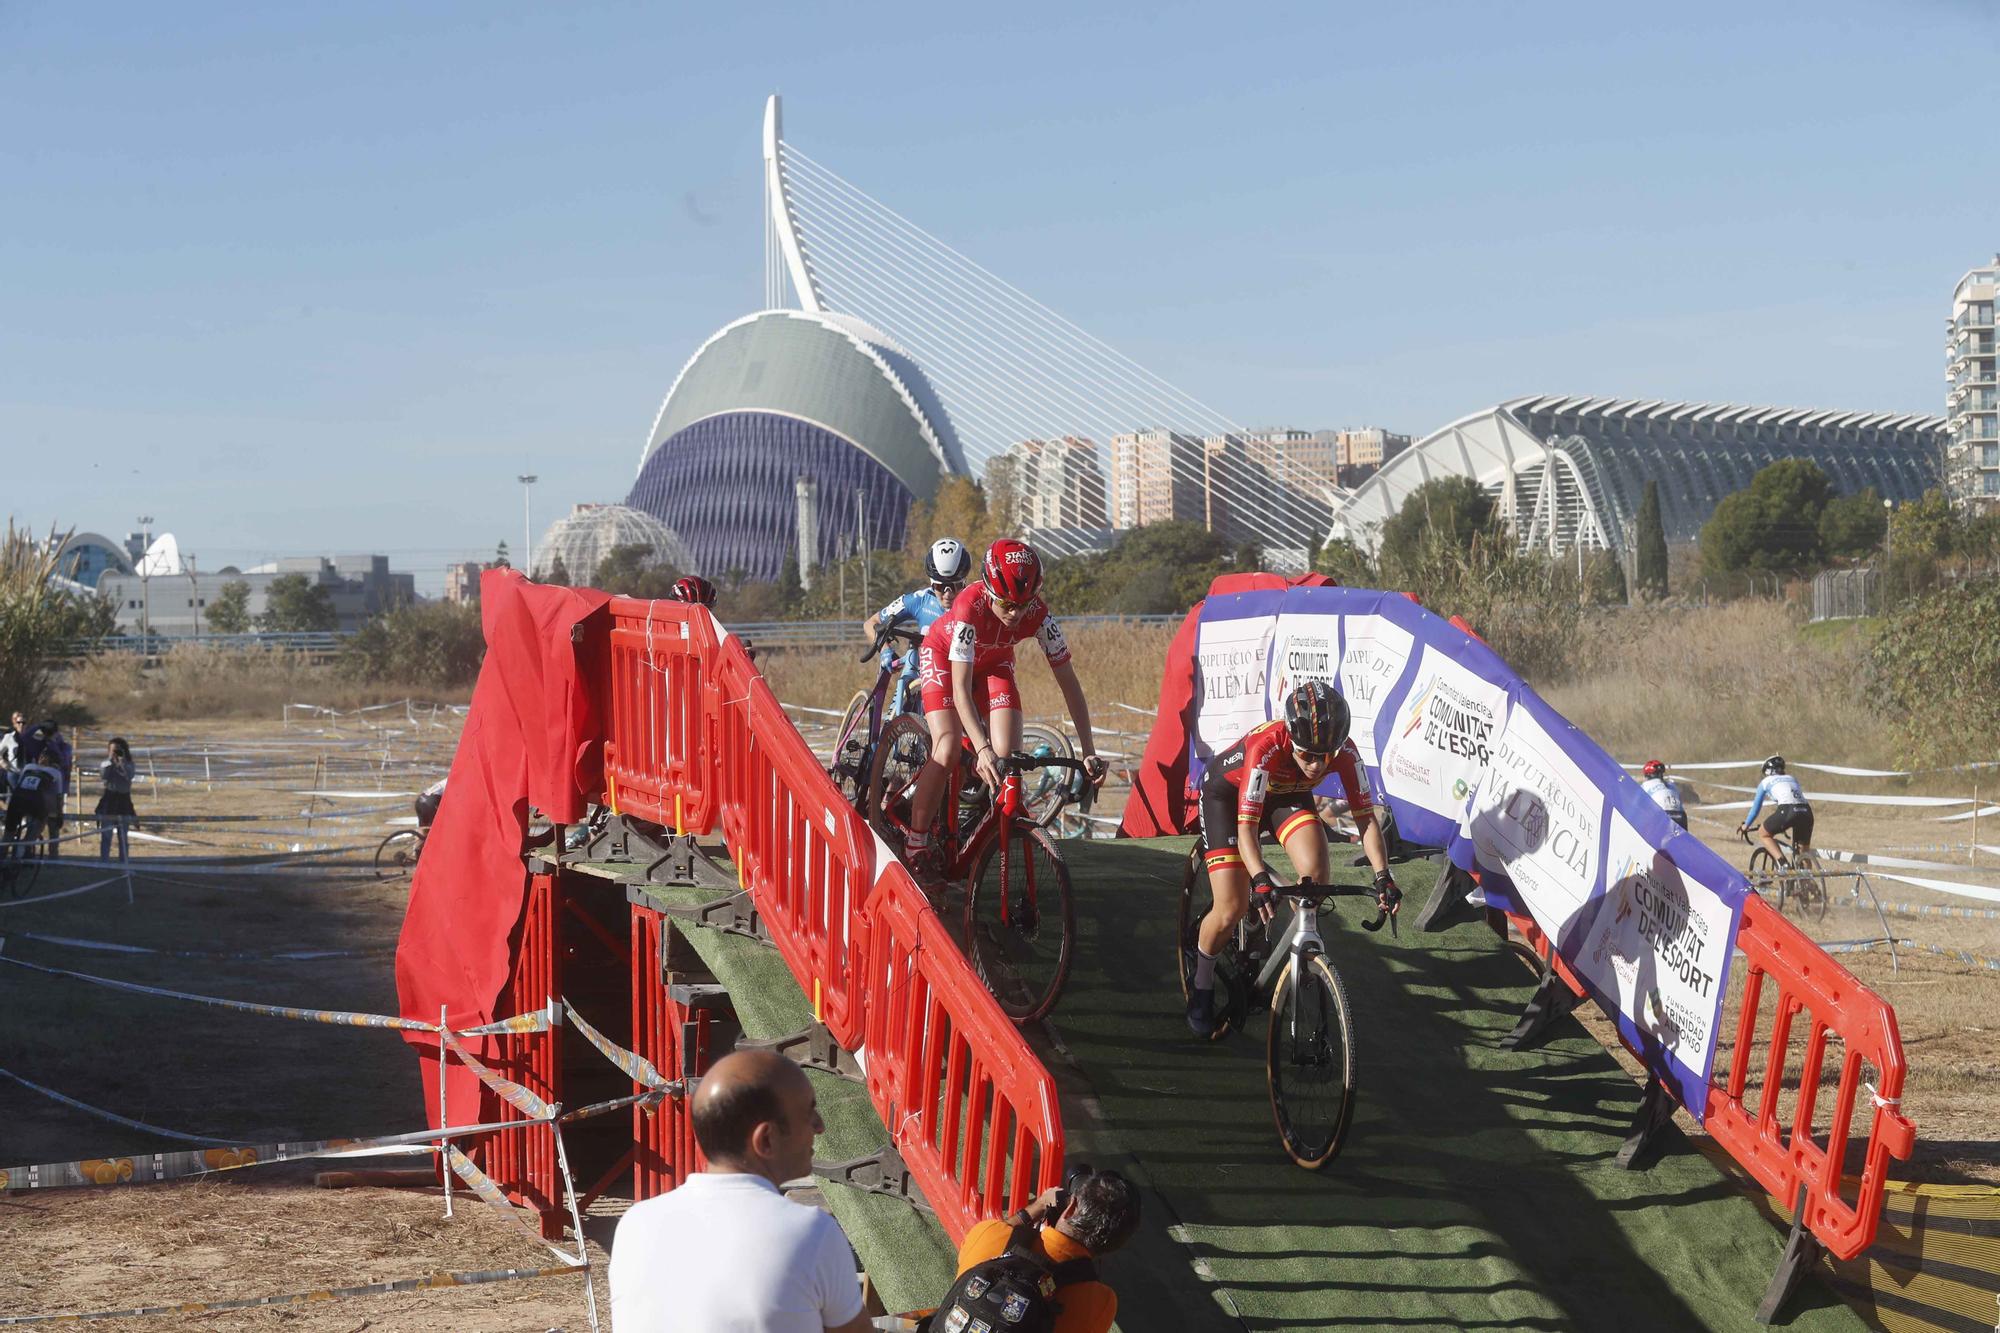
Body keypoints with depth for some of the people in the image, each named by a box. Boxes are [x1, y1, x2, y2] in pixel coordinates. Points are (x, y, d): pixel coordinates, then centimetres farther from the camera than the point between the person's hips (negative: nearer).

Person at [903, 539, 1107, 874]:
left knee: (1008, 755, -17)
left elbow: (1068, 683, -26)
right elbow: (960, 688, -42)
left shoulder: (1038, 615, -31)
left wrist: (1089, 752, -32)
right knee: (947, 752, -21)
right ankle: (916, 847, -8)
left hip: (993, 663, 3)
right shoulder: (970, 607, -40)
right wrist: (982, 748, -53)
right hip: (943, 656, -3)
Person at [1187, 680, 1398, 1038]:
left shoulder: (1344, 751, -29)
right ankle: (1202, 986, 15)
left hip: (1285, 793, 3)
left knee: (1315, 872, -25)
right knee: (1231, 911, -13)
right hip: (1228, 792, -3)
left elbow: (1365, 816, -25)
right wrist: (1261, 880, -57)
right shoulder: (1267, 747, -41)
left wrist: (1382, 875, -39)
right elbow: (1246, 825, -42)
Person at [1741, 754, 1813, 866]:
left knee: (1763, 834, 17)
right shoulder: (1792, 779, 33)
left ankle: (1783, 863, -2)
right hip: (1806, 811, 5)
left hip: (1787, 811, -5)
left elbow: (1756, 807, 27)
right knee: (1805, 850, 24)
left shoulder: (1766, 782, 22)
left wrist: (1745, 826, 40)